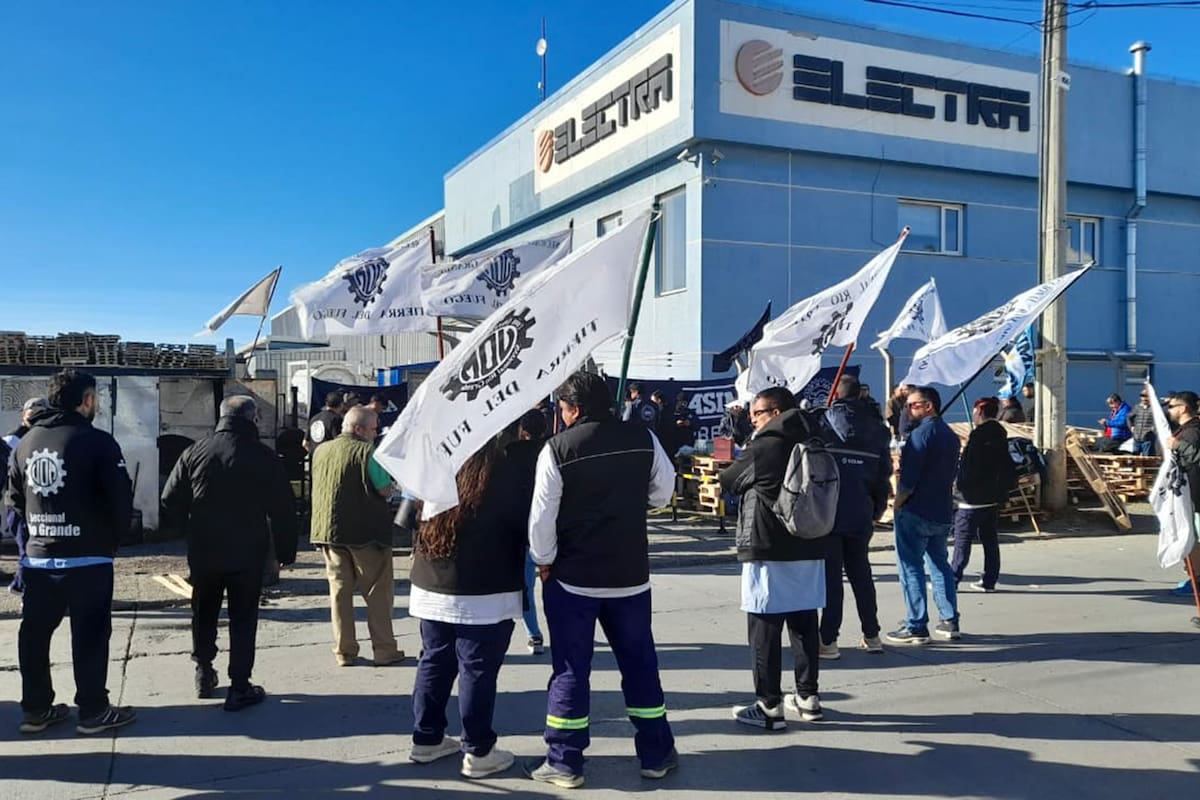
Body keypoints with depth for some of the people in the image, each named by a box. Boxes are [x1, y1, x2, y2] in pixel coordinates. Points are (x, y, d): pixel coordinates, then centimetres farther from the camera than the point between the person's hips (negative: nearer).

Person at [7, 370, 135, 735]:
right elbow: (121, 499, -14)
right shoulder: (97, 441, -12)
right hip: (88, 557, -6)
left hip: (37, 557, 6)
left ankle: (36, 709, 21)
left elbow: (15, 496, 13)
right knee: (90, 635, 1)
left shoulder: (27, 441, 8)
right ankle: (93, 712, 7)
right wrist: (114, 537, 4)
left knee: (34, 633, 13)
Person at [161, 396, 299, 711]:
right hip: (247, 554, -3)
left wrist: (193, 531, 14)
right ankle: (239, 688, 5)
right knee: (243, 618, 5)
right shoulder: (264, 457, -8)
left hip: (203, 552, 3)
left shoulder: (195, 452, -1)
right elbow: (282, 510, -8)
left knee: (204, 614, 20)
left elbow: (170, 500, 2)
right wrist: (286, 552, 1)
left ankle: (204, 673, 32)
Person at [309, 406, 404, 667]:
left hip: (328, 529, 6)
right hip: (366, 532, -6)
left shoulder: (320, 451, 9)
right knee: (379, 592, 4)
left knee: (339, 590, 10)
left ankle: (344, 651, 12)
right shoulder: (367, 452, -12)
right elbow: (385, 491, -14)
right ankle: (384, 650, 5)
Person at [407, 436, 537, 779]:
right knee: (478, 669, 2)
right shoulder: (509, 470, -13)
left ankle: (426, 738, 25)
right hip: (485, 591, -6)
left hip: (431, 585, 6)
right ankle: (478, 752, 9)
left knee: (434, 661, 15)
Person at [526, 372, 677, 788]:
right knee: (640, 662, 14)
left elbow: (542, 517, -13)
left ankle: (564, 761, 13)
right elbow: (663, 494, 9)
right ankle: (656, 753, 22)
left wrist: (544, 562, 0)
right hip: (631, 574, 3)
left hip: (572, 577, -3)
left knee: (570, 668, 7)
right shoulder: (643, 439, -3)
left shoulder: (558, 448, -13)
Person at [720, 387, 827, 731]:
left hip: (767, 549, -7)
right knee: (805, 623, 13)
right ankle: (808, 697, 21)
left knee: (764, 628, -1)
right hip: (809, 548, 7)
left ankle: (769, 706, 1)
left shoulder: (762, 447, -11)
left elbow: (728, 481, 1)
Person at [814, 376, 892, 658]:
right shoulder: (877, 427, 7)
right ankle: (872, 635, 23)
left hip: (828, 512, -4)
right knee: (860, 572, 16)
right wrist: (877, 510, 17)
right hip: (861, 514, 4)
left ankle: (828, 640, 1)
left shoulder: (823, 421, -6)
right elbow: (884, 474, 8)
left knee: (831, 576, 0)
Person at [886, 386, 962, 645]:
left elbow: (908, 479, -19)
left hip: (915, 512, -8)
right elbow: (952, 473, 17)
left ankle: (916, 627, -1)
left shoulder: (921, 433, -15)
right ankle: (950, 622, 19)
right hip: (943, 512, 9)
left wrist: (897, 505, -7)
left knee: (911, 567, -2)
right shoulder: (950, 435, 12)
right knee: (940, 565, 17)